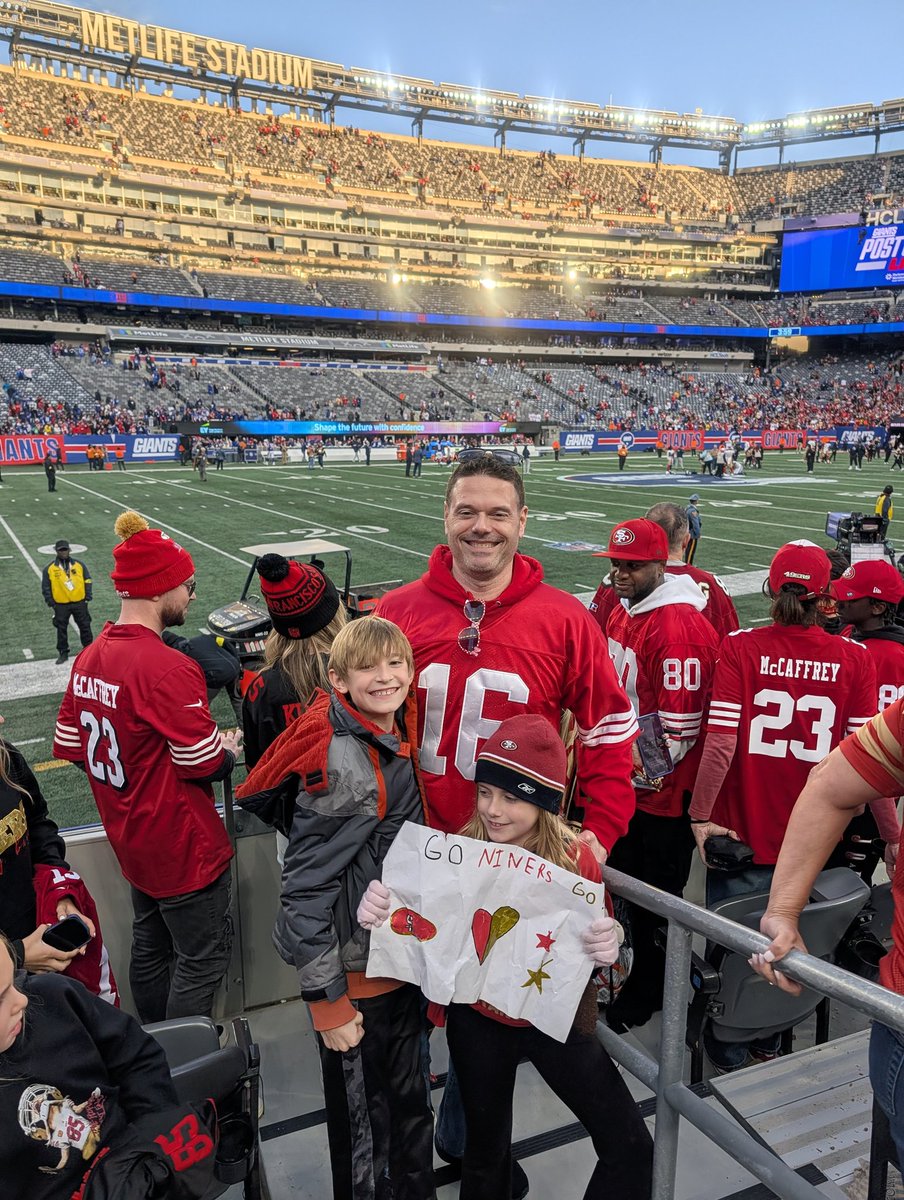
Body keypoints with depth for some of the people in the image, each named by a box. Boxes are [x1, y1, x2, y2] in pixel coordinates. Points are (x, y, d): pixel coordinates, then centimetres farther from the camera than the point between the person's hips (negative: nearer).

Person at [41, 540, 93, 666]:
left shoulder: (79, 564, 0)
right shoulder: (50, 568, -2)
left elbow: (87, 581, 5)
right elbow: (45, 587, 2)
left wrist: (88, 596, 0)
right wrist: (50, 602, -2)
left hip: (79, 603, 1)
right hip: (61, 605, 0)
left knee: (85, 627, 8)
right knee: (61, 629, 8)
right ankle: (63, 652, 20)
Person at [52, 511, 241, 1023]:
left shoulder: (89, 658, -1)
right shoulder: (169, 668, -27)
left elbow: (70, 744, 6)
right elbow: (204, 764, -22)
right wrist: (230, 750, -2)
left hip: (132, 840, 9)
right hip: (185, 845, -9)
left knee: (151, 950, 24)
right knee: (203, 960, 9)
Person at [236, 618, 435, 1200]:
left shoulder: (397, 742, 0)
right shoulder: (342, 766, -26)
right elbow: (303, 895, -23)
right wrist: (328, 1002, -17)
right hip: (355, 975, -7)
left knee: (411, 1106, 25)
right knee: (365, 1124, 14)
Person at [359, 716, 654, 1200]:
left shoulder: (577, 860, -20)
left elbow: (593, 958, -11)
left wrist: (606, 951, -34)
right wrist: (382, 913, -31)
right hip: (478, 1022, 1)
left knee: (631, 1151, 2)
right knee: (485, 1151, 20)